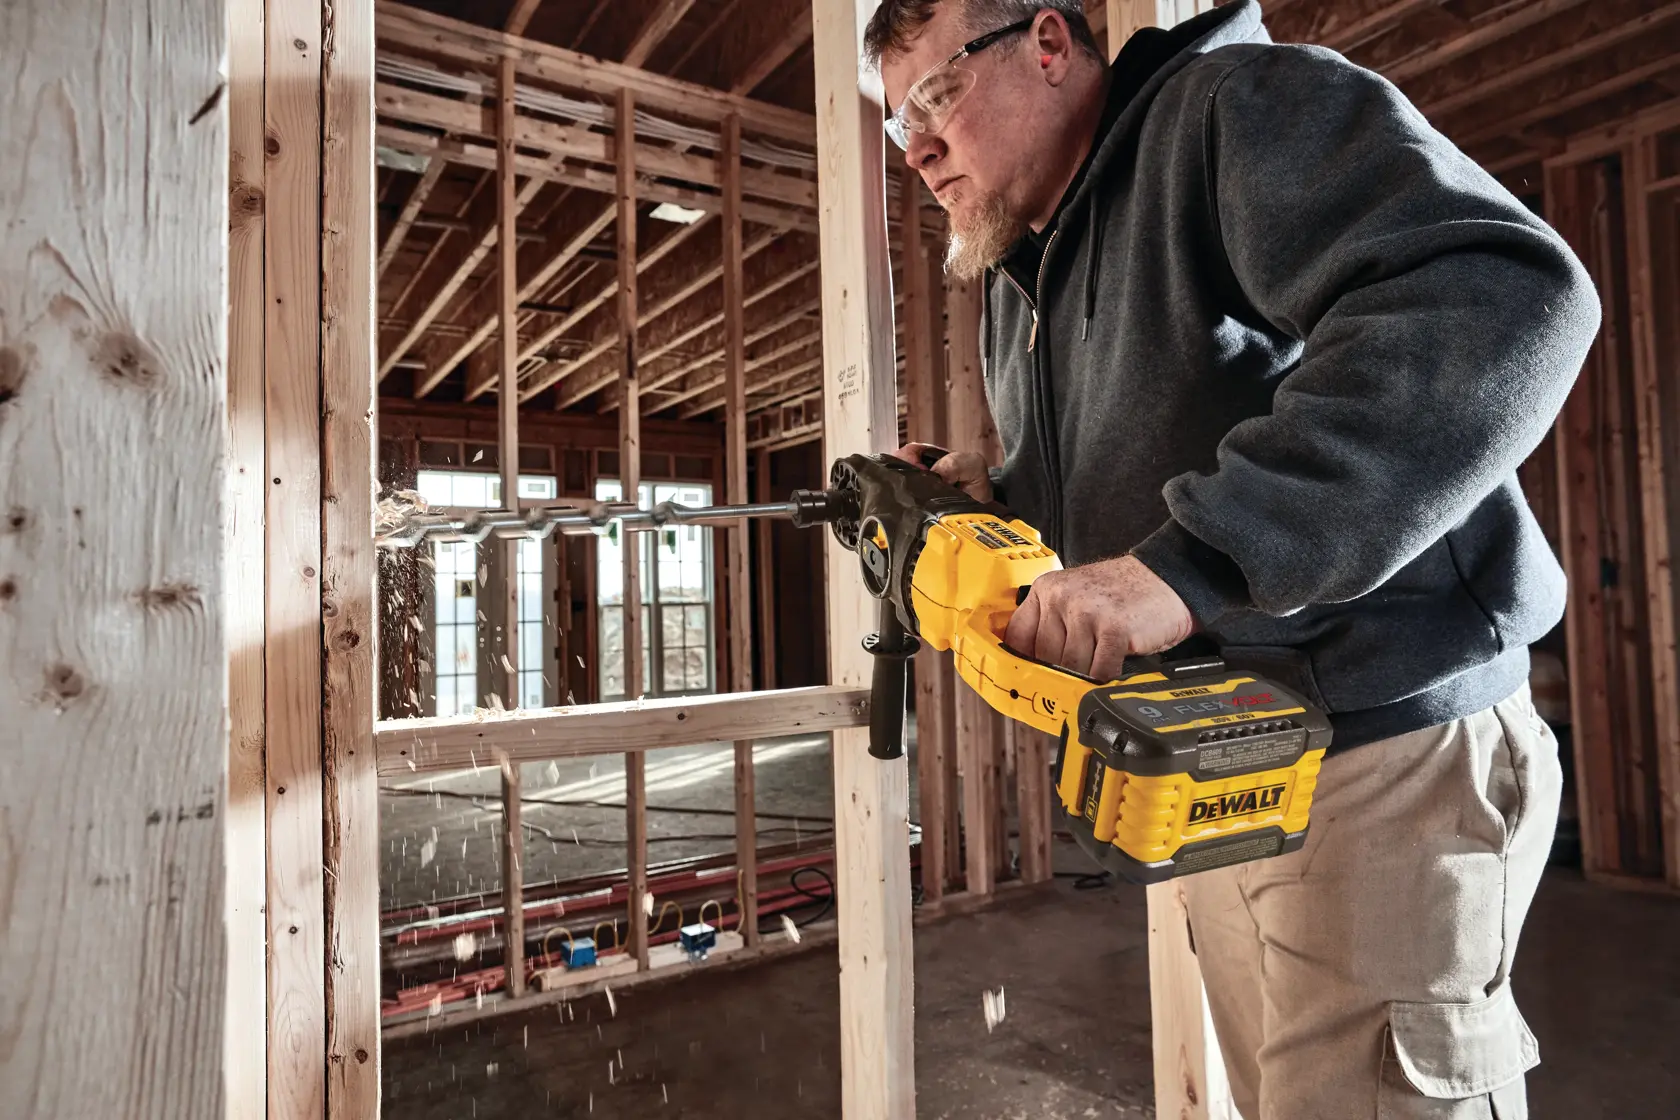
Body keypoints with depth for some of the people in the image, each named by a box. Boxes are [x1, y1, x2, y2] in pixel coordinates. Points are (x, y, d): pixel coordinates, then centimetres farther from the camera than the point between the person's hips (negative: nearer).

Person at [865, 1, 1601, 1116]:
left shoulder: (1248, 106, -9)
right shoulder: (1011, 289, 15)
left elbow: (1508, 297, -27)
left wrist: (1187, 564, -33)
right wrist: (993, 500, 2)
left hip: (1385, 754, -8)